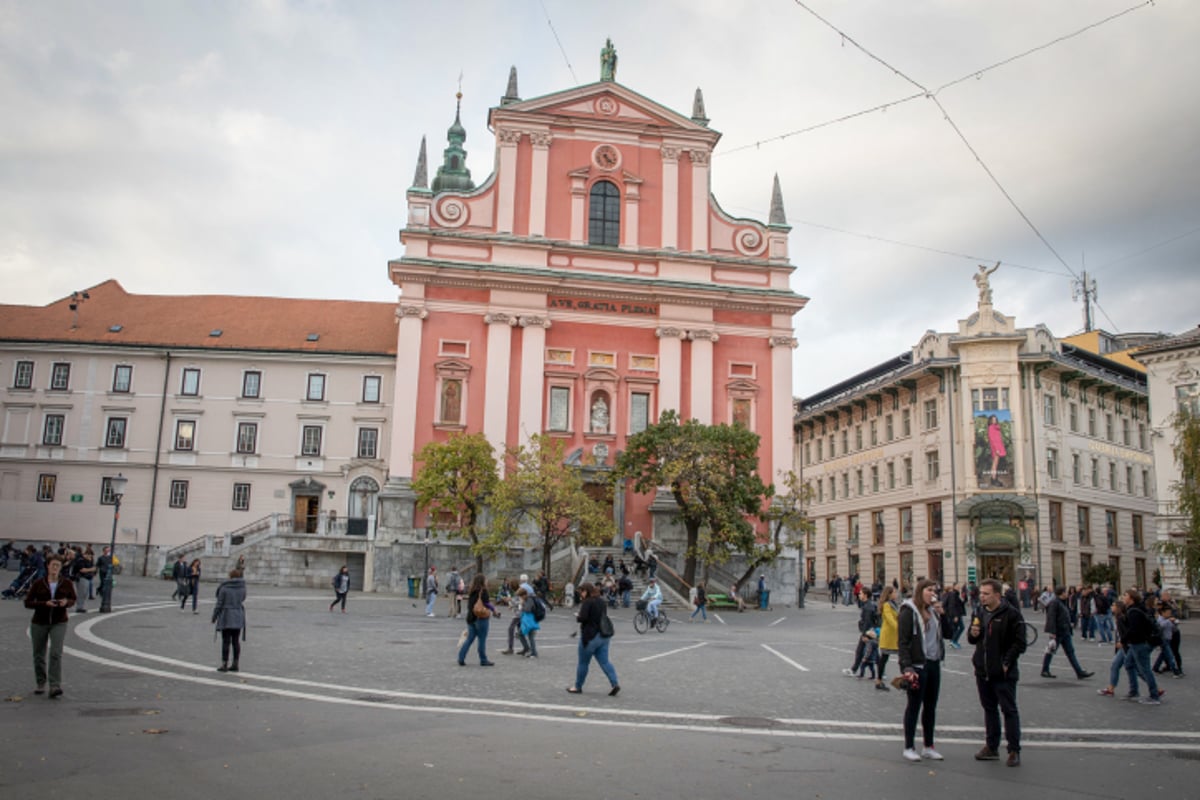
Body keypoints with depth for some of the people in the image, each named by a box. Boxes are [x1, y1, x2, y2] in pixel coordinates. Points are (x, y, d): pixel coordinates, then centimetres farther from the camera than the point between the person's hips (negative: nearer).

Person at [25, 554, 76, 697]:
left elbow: (73, 599, 9)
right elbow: (27, 602, -7)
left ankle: (55, 686, -16)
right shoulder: (38, 583, -6)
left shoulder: (66, 583, -4)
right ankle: (40, 684, 31)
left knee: (56, 653, -14)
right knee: (39, 655, 11)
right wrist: (45, 604, -22)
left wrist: (67, 602, -15)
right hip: (39, 623, 1)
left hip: (59, 623, -1)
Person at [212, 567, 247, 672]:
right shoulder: (242, 588, -1)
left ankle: (224, 664, 4)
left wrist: (214, 617, 1)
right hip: (238, 618, 4)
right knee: (236, 641, 10)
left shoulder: (224, 588, -12)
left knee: (226, 641, 2)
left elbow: (219, 604, -8)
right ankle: (235, 664, 14)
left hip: (226, 617, -4)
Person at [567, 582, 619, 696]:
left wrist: (577, 617, -1)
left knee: (583, 663, 7)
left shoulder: (587, 602, -14)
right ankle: (615, 684, -8)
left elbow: (582, 618, -22)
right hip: (604, 635, 7)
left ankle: (578, 687, 18)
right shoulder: (601, 601, 12)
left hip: (591, 636, -7)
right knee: (604, 661, 6)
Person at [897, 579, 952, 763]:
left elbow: (948, 633, 9)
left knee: (931, 706, 13)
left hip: (934, 664, 7)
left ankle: (928, 747, 23)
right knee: (914, 706, 0)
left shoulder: (933, 611, 11)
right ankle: (909, 747, 10)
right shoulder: (908, 611, -10)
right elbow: (903, 641, -14)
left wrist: (941, 614, -4)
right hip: (917, 664, -7)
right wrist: (907, 667, -21)